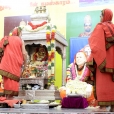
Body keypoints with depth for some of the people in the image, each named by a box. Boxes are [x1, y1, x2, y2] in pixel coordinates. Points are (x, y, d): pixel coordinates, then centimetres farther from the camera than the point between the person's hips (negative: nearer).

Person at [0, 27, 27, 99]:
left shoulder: (7, 39, 13)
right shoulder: (20, 40, 2)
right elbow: (24, 53, -3)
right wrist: (25, 62, 10)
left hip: (6, 63, 4)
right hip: (15, 63, -4)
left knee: (8, 80, 8)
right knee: (13, 80, 0)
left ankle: (7, 96, 9)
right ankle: (10, 97, -1)